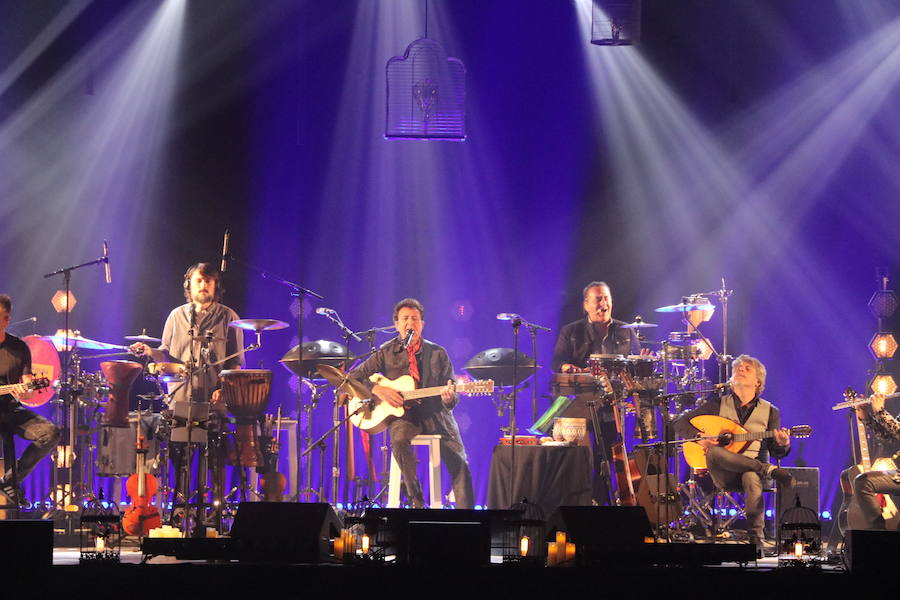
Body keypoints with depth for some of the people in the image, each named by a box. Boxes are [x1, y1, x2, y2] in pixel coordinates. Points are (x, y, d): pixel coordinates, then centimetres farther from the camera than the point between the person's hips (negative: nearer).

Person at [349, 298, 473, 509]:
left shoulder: (438, 354, 9)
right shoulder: (386, 353, 6)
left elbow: (452, 397, 7)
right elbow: (353, 378, 1)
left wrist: (449, 398, -18)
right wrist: (378, 390, -15)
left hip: (435, 413, 1)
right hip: (403, 415, -1)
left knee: (459, 463, -18)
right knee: (399, 439, -36)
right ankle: (416, 501, -21)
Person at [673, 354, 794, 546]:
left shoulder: (769, 411, 12)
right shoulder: (718, 404, 11)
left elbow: (776, 452, 8)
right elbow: (678, 423, 10)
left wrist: (782, 445, -17)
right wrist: (698, 436, -10)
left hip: (753, 470, -1)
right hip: (723, 474, 1)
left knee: (751, 479, -39)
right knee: (714, 452, -36)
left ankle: (756, 537, -35)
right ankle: (770, 471, -28)